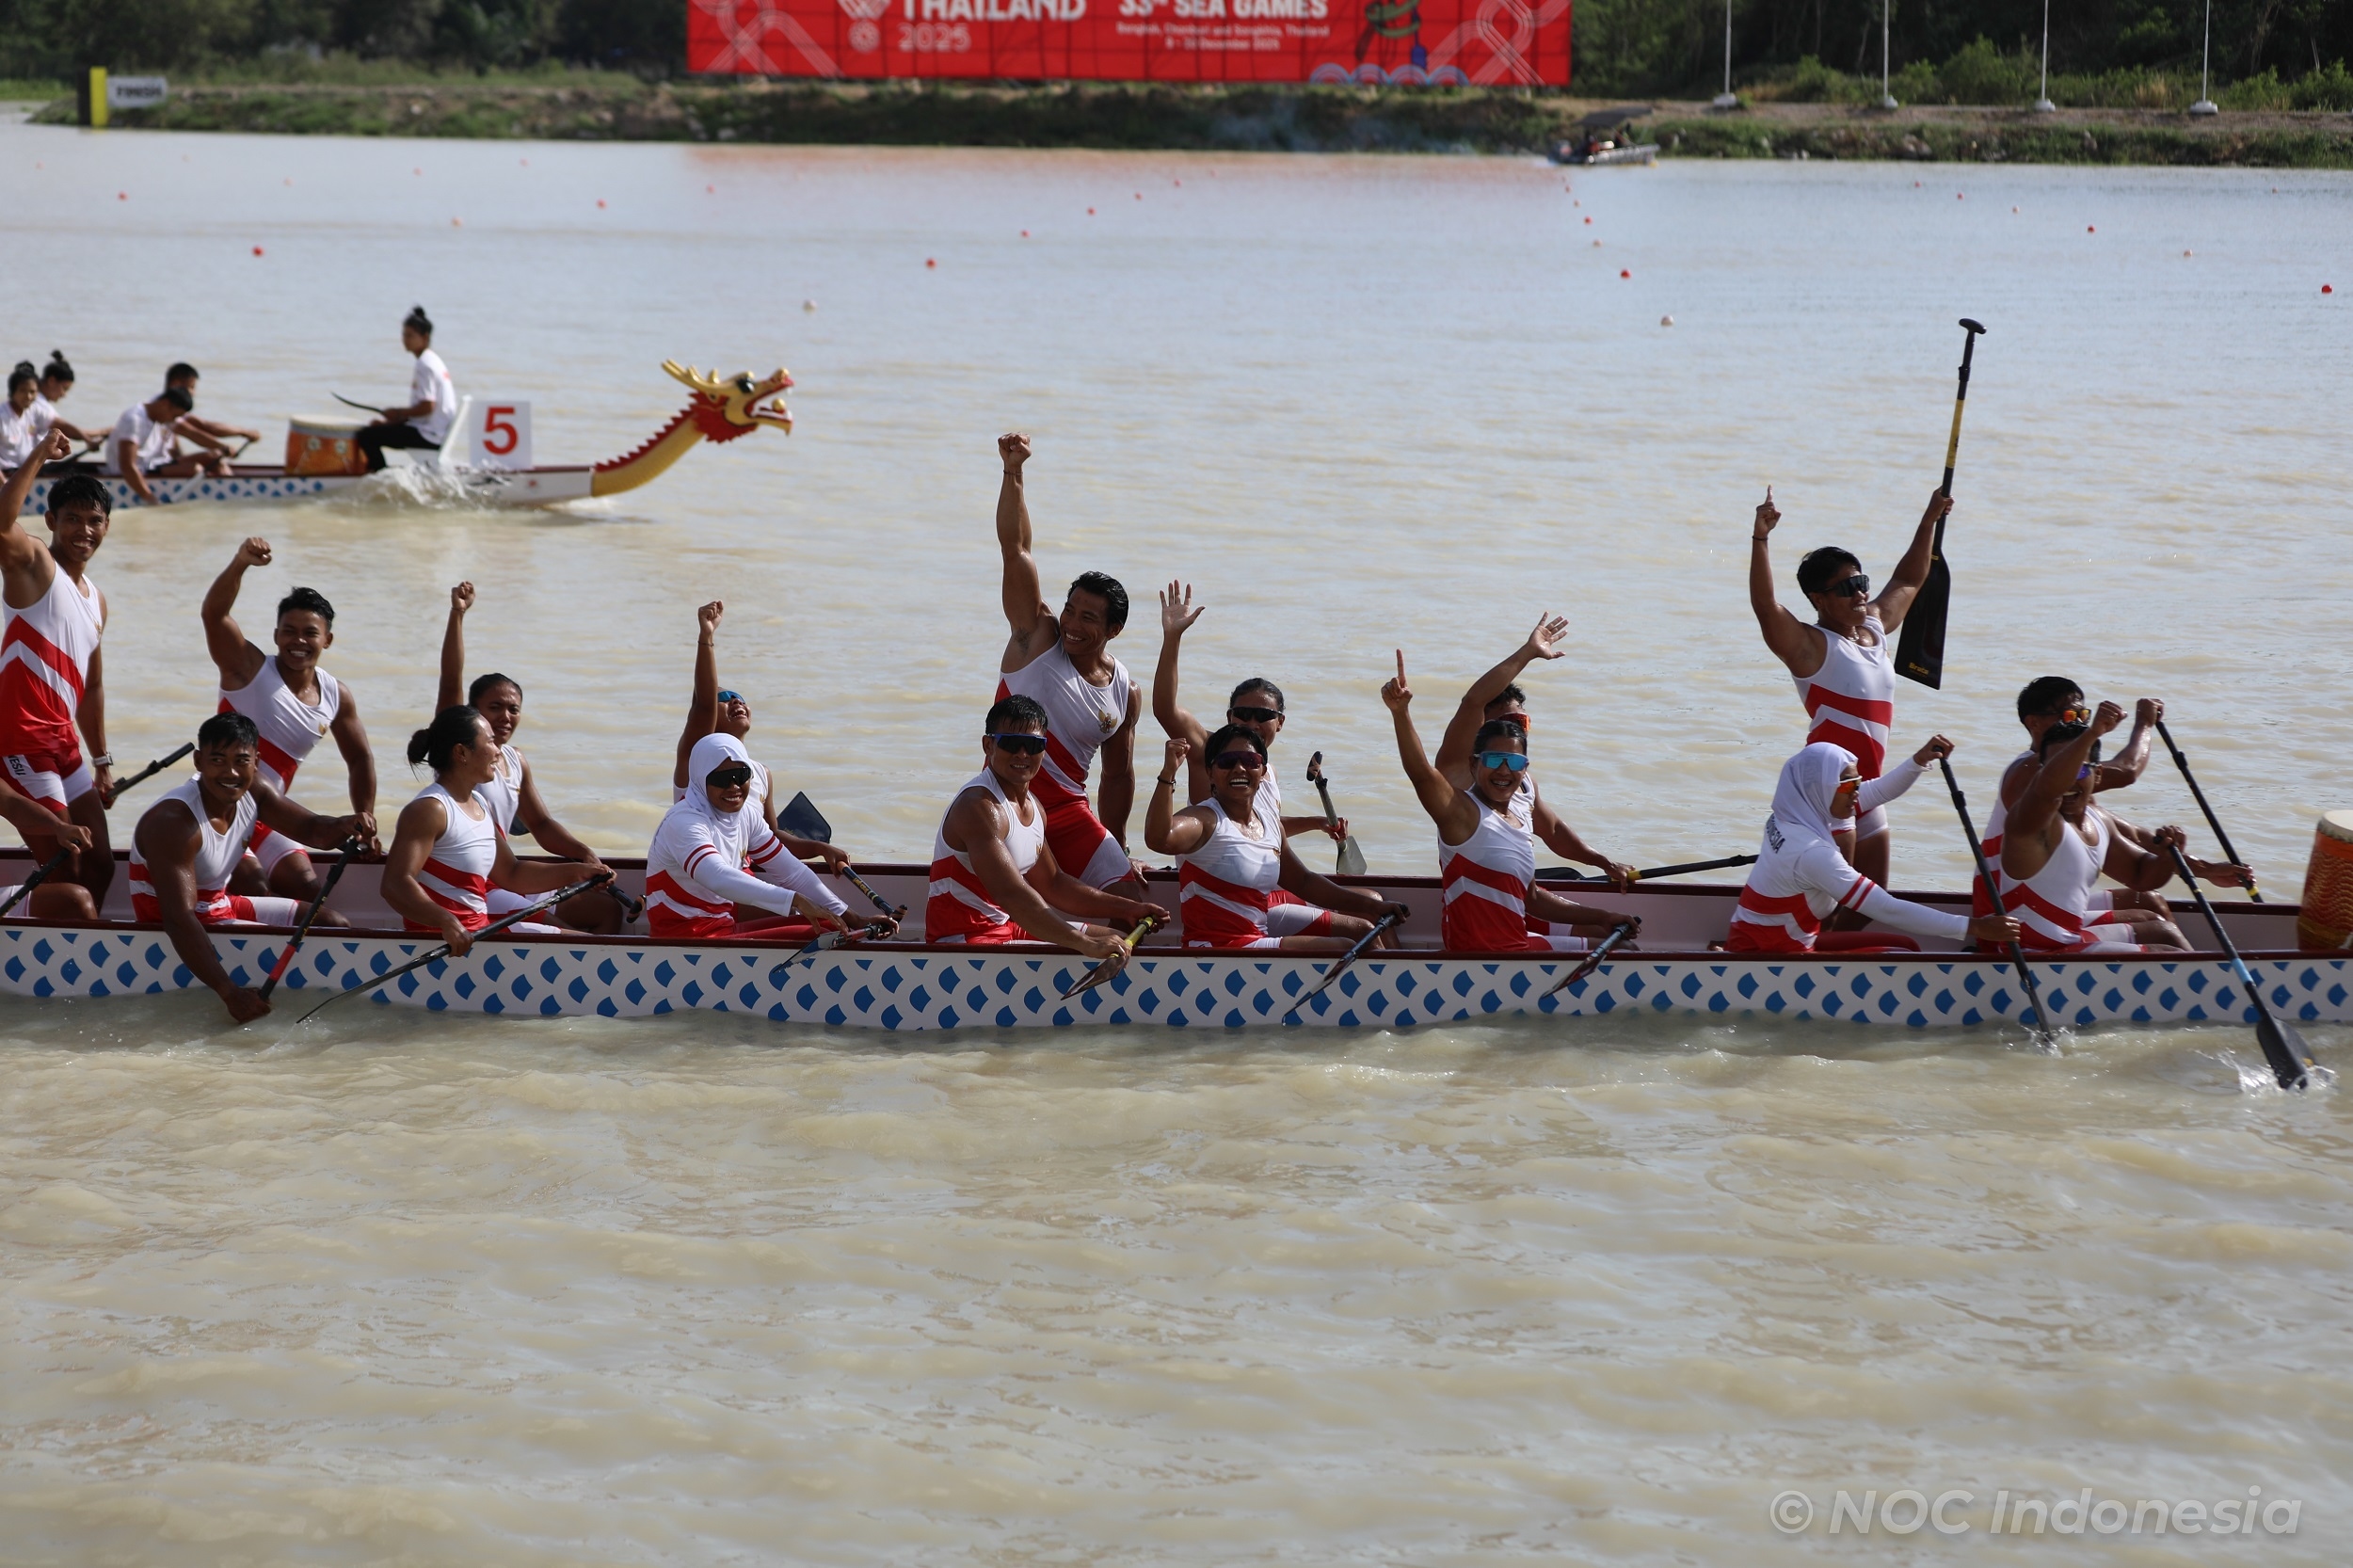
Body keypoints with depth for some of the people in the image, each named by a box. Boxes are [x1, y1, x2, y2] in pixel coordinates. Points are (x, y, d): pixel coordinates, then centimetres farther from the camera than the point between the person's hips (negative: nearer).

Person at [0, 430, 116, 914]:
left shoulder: (96, 600, 17)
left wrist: (102, 761, 24)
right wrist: (39, 457, -28)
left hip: (64, 743, 9)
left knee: (99, 866, 10)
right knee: (65, 872, -10)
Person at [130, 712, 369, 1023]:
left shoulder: (251, 793, -6)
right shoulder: (174, 822, -31)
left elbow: (312, 830, 3)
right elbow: (179, 918, -37)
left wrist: (344, 827, -25)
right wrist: (230, 994, -46)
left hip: (221, 905, 9)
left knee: (335, 926, 8)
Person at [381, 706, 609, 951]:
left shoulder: (480, 806, 16)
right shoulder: (429, 810, -16)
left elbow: (511, 875, 25)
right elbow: (395, 885, -28)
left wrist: (578, 871, 13)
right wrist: (448, 923, -43)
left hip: (482, 928, 11)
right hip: (441, 940, -11)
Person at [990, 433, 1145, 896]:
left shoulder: (1125, 693, 4)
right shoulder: (1038, 637, -4)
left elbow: (1118, 775, 14)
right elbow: (1014, 547, -11)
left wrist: (1117, 851, 15)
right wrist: (1013, 473, -19)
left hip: (1068, 809, 4)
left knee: (1129, 901, 0)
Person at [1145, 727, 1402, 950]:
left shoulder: (1269, 821, 10)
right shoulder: (1205, 820, -15)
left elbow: (1302, 882, 21)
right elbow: (1159, 838, -38)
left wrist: (1371, 906, 15)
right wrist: (1168, 773, -47)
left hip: (1263, 931, 9)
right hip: (1220, 947, -9)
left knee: (1364, 929, 18)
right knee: (1345, 950, -13)